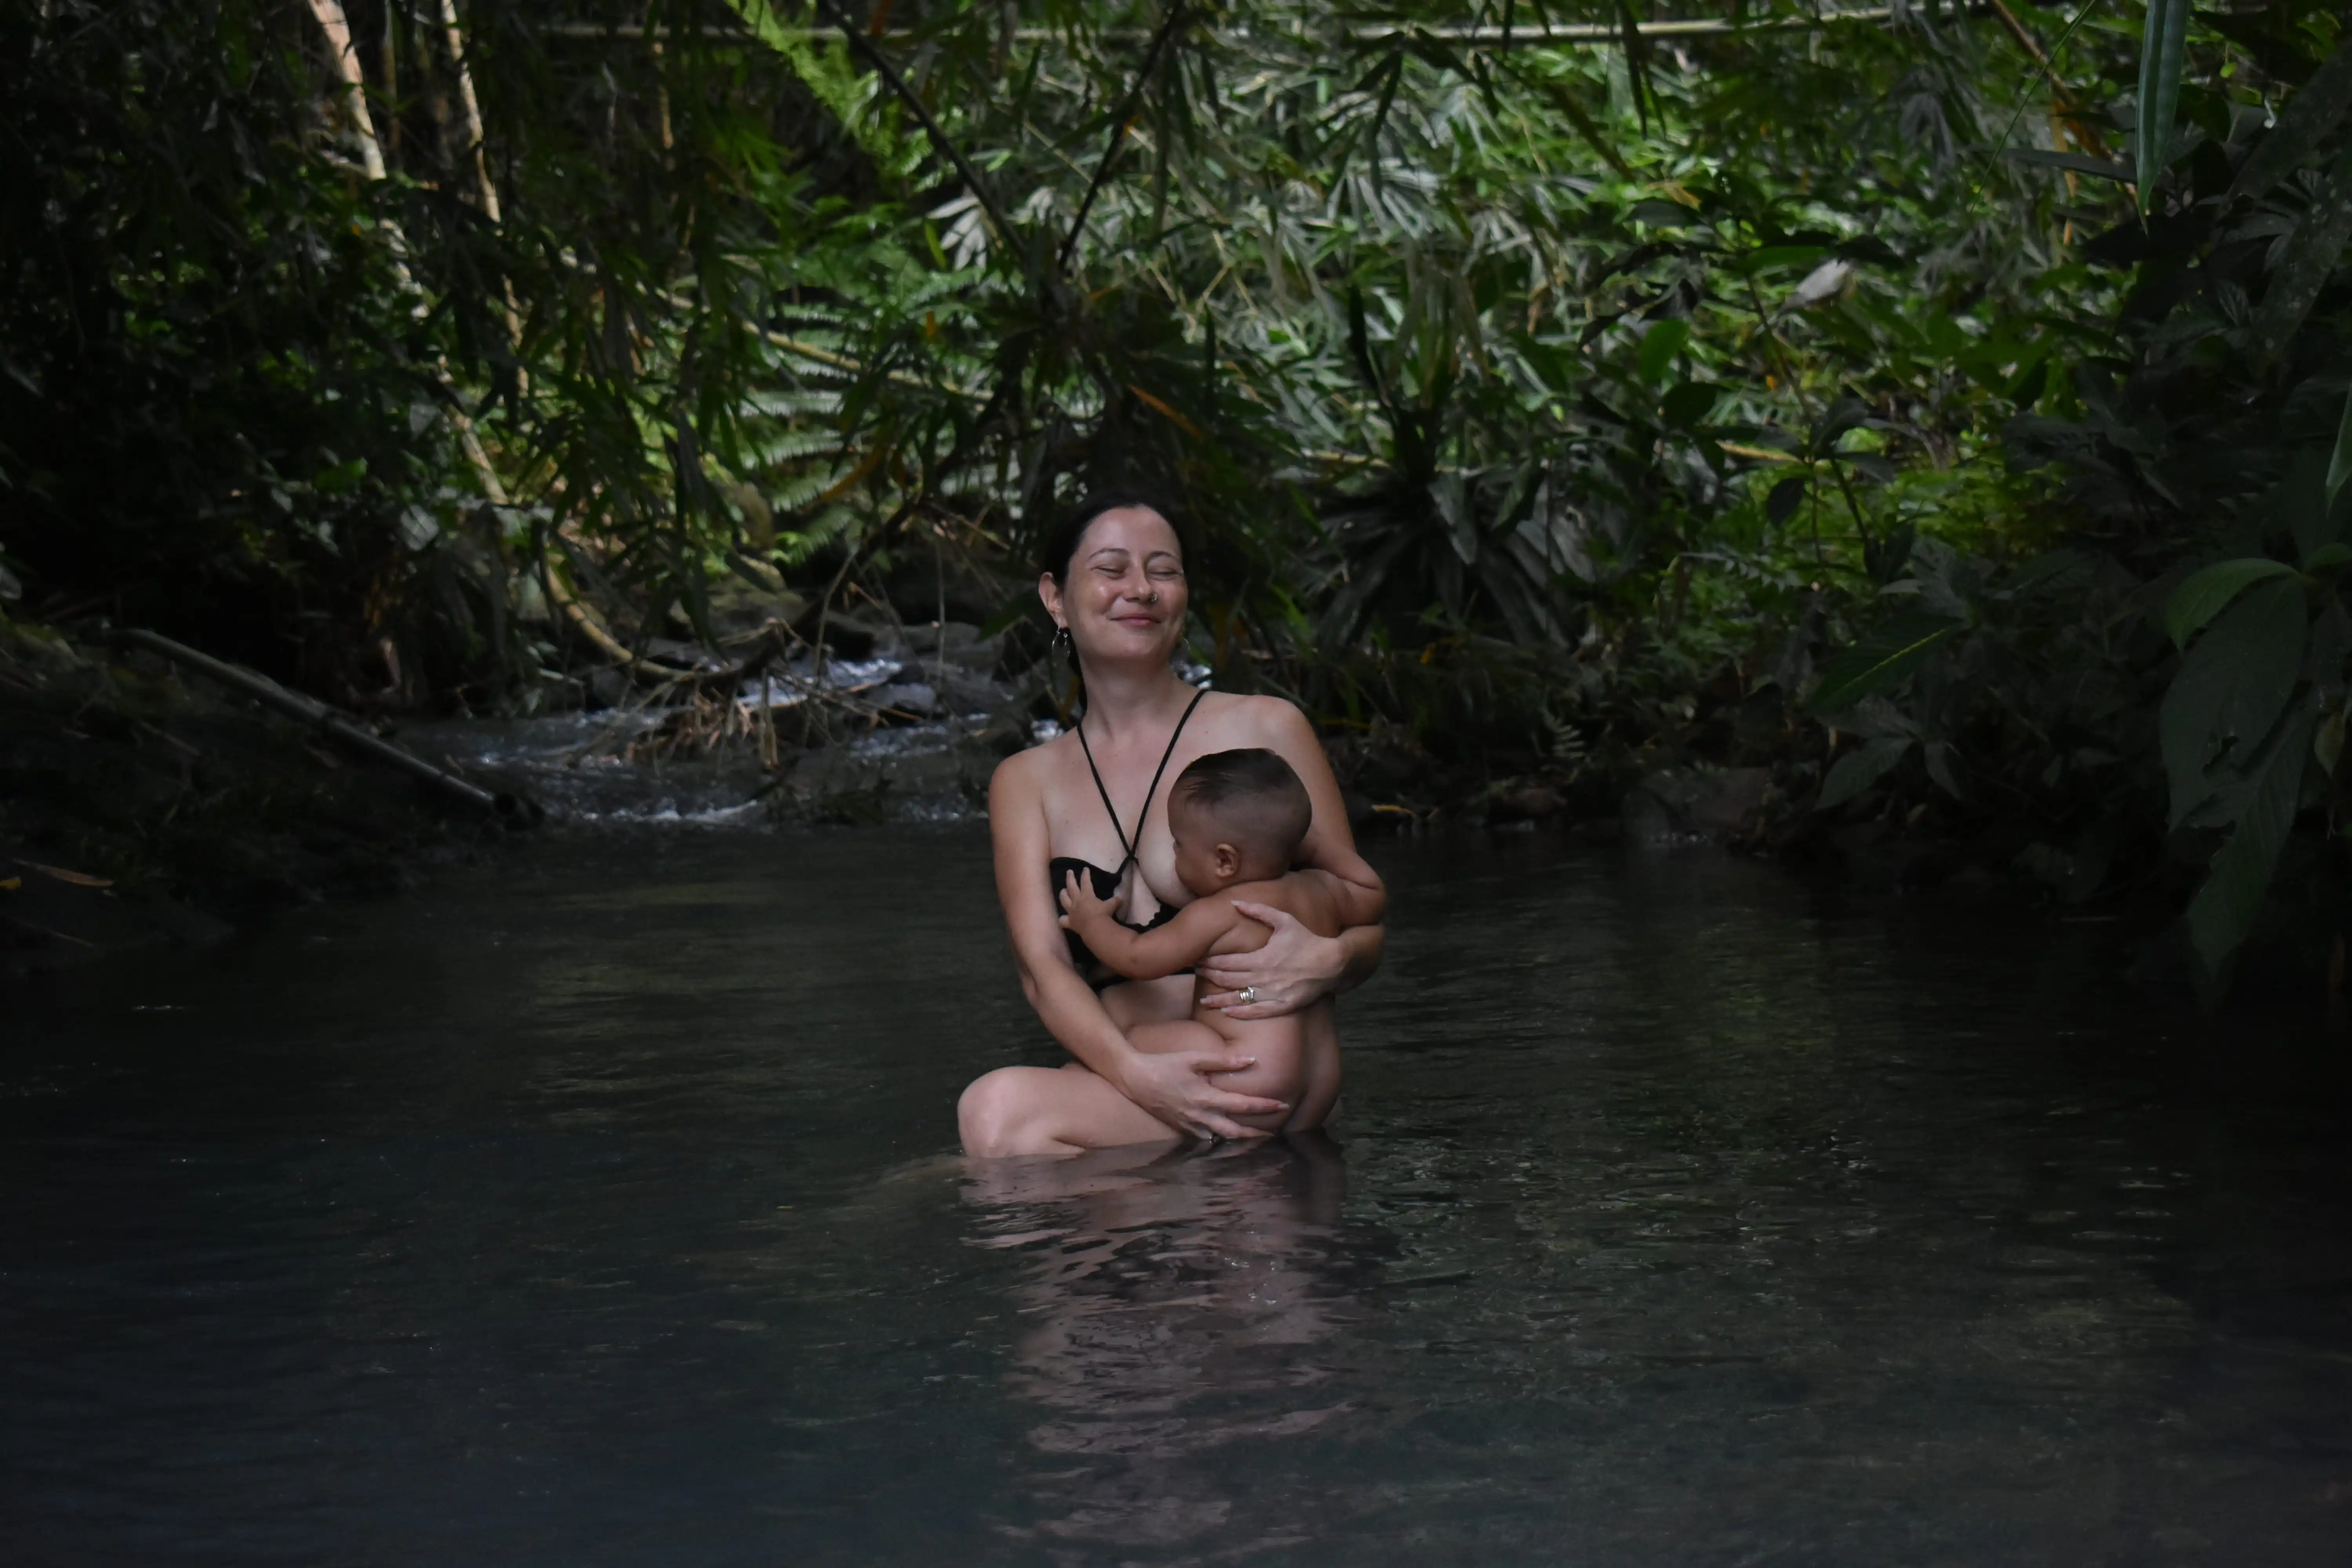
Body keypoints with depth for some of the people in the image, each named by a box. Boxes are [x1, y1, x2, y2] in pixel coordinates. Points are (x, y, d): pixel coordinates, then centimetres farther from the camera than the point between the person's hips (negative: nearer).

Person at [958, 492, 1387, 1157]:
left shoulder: (1264, 729, 7)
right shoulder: (1025, 782, 15)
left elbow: (1366, 908, 10)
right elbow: (1042, 966, 1)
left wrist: (1328, 962, -16)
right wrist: (1138, 1074, -20)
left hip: (1264, 1080, -3)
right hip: (1122, 1082, 4)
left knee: (1000, 1111, -29)